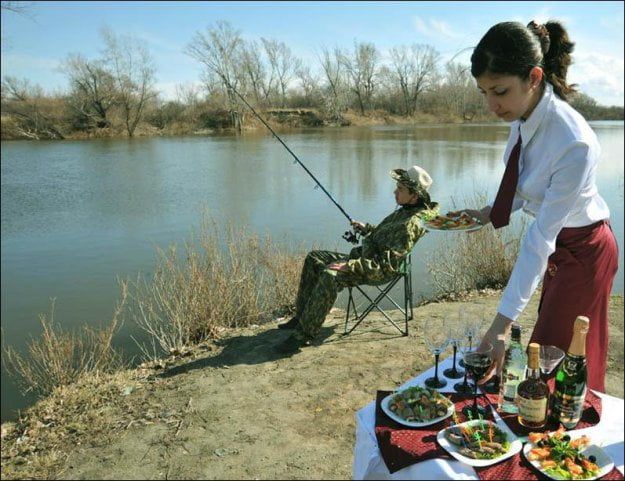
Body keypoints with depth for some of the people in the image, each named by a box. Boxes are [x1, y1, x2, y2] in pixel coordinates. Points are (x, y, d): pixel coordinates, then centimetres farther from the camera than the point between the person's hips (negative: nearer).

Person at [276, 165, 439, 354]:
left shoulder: (412, 223, -22)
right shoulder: (405, 211, 10)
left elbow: (387, 264, -27)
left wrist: (349, 266, -29)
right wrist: (366, 229, 11)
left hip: (380, 272, -11)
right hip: (364, 256, 11)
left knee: (330, 276, -33)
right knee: (314, 258, 7)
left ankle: (304, 333, -23)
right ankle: (302, 316, 9)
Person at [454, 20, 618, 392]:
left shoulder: (574, 144, -34)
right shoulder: (524, 116, -11)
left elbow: (541, 239, -33)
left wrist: (504, 321, -31)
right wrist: (489, 214, -11)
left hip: (583, 252, -7)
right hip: (558, 246, 7)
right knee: (550, 353, 21)